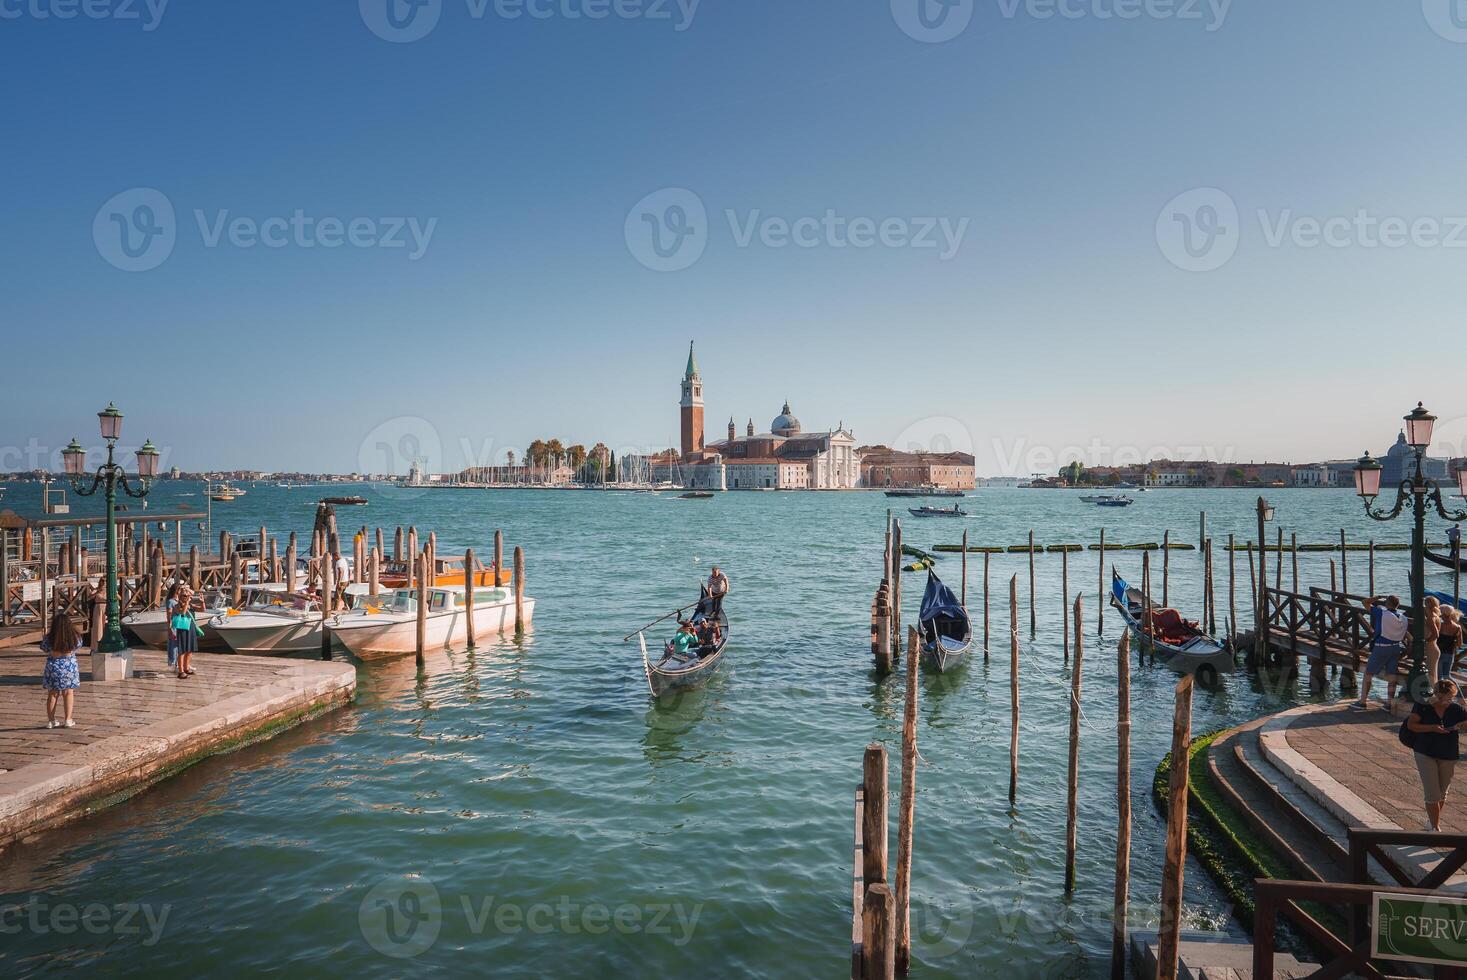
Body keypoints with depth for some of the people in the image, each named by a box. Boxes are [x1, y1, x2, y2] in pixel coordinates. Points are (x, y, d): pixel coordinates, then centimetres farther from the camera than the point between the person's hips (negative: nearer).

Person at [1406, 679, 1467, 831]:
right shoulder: (1423, 706, -8)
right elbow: (1410, 724, -11)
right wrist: (1432, 728, -23)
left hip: (1448, 756, 4)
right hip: (1426, 754, -4)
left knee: (1442, 793, 15)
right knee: (1432, 793, -8)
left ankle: (1432, 821, 34)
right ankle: (1435, 827, 1)